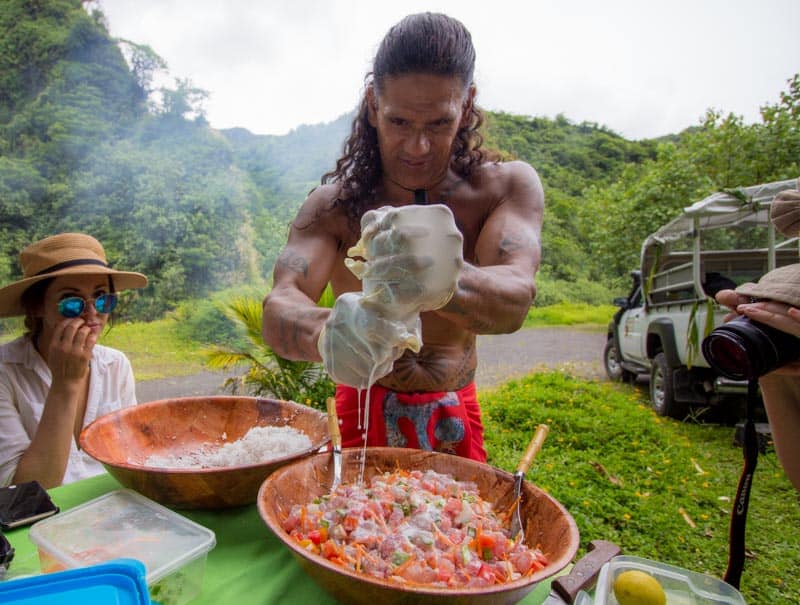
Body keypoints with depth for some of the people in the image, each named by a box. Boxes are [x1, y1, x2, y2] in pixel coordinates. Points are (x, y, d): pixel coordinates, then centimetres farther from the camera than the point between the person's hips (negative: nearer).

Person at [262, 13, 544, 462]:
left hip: (456, 419, 1)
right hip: (365, 412, 0)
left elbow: (515, 299, -30)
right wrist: (326, 333, -50)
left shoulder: (509, 186, -13)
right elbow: (278, 310, -27)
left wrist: (446, 283, -52)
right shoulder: (335, 205, -13)